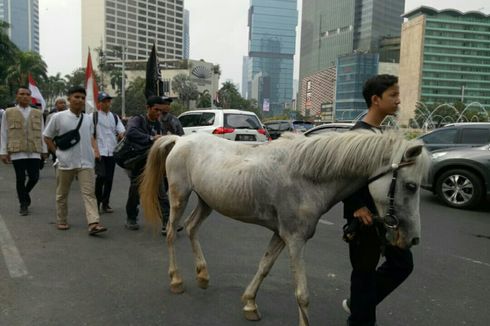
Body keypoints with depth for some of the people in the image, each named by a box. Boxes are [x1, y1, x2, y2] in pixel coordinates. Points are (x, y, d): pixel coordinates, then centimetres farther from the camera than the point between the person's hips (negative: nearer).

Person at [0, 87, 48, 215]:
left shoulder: (38, 114, 12)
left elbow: (42, 133, 14)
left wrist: (44, 150, 12)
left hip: (34, 151, 2)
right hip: (17, 151, -1)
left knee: (34, 177, -2)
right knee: (20, 178, 0)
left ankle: (25, 193, 30)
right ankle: (23, 205, 15)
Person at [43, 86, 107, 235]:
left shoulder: (88, 119, 5)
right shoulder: (58, 117, -4)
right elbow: (47, 137, 6)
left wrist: (95, 149, 3)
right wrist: (58, 152, 0)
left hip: (85, 162, 1)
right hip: (66, 162, -1)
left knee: (89, 193, -9)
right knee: (62, 194, 13)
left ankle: (93, 224, -15)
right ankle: (62, 221, 30)